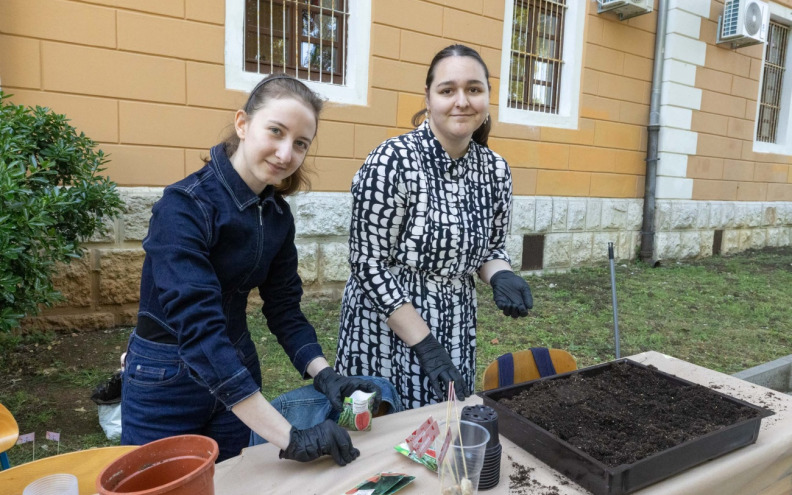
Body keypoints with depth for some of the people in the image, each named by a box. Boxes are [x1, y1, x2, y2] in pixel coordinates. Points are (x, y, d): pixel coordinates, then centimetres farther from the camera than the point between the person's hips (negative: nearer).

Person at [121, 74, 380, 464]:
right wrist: (288, 438, -37)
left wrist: (323, 374, -16)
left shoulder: (277, 214, -3)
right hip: (165, 381, -5)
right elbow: (198, 327, -33)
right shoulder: (185, 207, -25)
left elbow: (283, 305, 1)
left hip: (236, 374, 6)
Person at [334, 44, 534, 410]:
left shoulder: (496, 169, -1)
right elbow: (368, 263, -17)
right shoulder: (392, 161, -19)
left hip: (456, 336, 5)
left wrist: (501, 278, -12)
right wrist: (423, 343, -18)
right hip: (388, 333, -5)